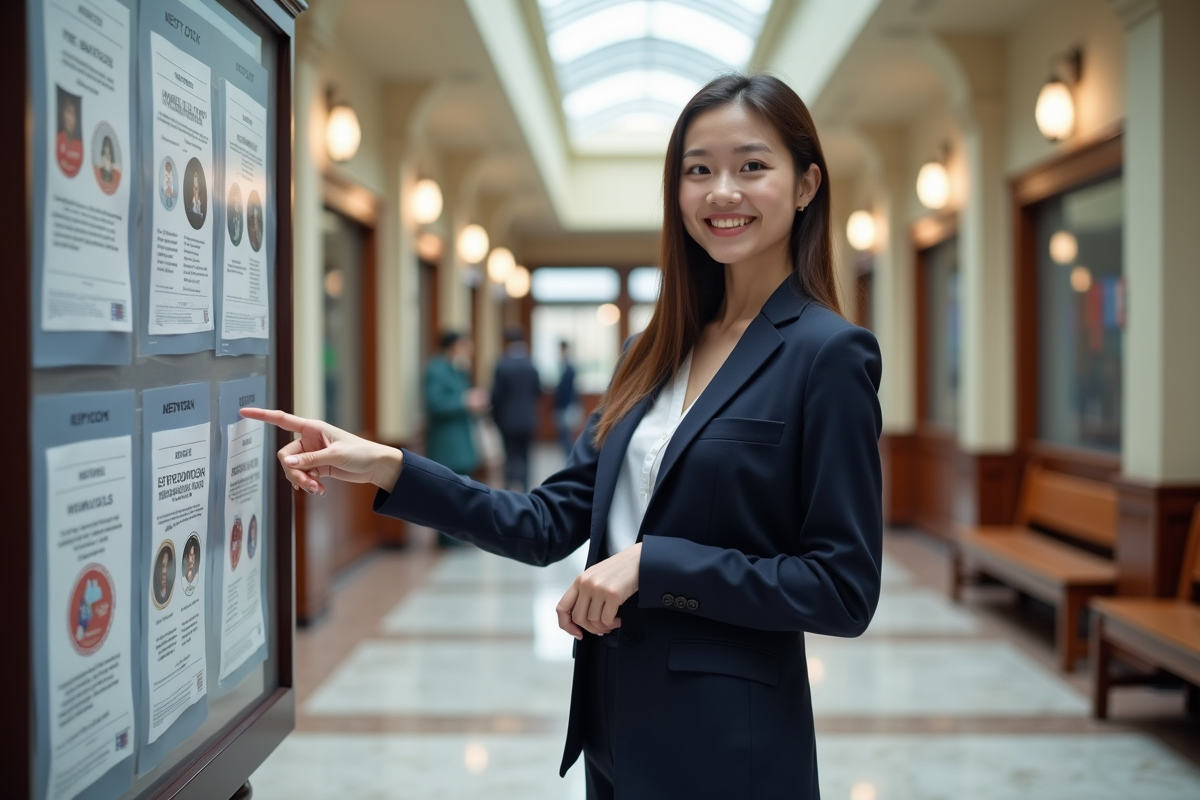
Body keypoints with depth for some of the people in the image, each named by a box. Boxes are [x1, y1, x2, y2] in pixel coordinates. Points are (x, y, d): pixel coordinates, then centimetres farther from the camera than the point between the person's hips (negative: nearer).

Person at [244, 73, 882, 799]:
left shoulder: (827, 354, -12)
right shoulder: (660, 352, 8)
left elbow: (845, 590, -14)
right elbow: (552, 524, 4)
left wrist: (654, 564, -20)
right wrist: (388, 468, -5)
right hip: (618, 725, 6)